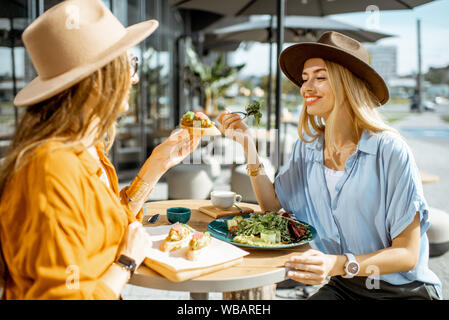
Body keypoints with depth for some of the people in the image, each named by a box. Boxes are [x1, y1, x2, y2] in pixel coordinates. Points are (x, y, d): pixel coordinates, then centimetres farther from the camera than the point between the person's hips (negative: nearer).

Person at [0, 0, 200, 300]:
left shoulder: (88, 149, 0)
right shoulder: (54, 171, -28)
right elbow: (60, 294, -27)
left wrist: (159, 163, 7)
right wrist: (128, 262, -14)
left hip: (109, 291, 8)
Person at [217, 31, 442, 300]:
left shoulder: (390, 152, -18)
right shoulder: (307, 148, -1)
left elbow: (407, 254, -15)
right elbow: (272, 204, 3)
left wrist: (339, 264, -31)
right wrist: (248, 144, -7)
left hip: (405, 290, -3)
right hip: (344, 287, 4)